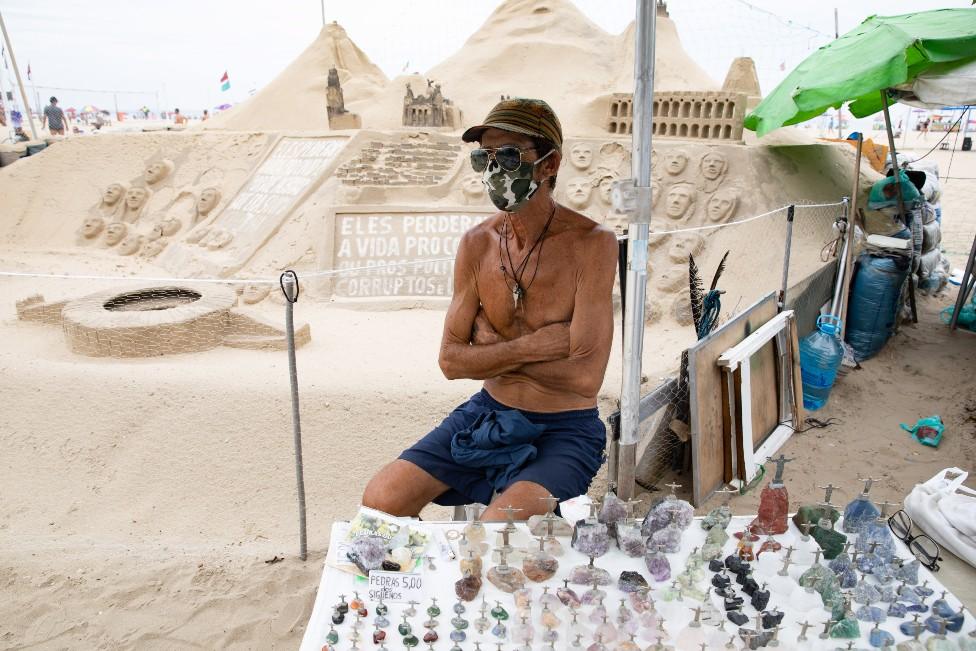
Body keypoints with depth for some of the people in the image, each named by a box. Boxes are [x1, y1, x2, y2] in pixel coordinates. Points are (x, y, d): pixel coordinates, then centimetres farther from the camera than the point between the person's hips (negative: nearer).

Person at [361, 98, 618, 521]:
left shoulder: (591, 244, -16)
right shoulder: (476, 244, -1)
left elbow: (585, 378, -22)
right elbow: (452, 360, -1)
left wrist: (493, 347, -10)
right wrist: (532, 346, -15)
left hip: (565, 428, -4)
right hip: (489, 414, 5)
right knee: (380, 501, -7)